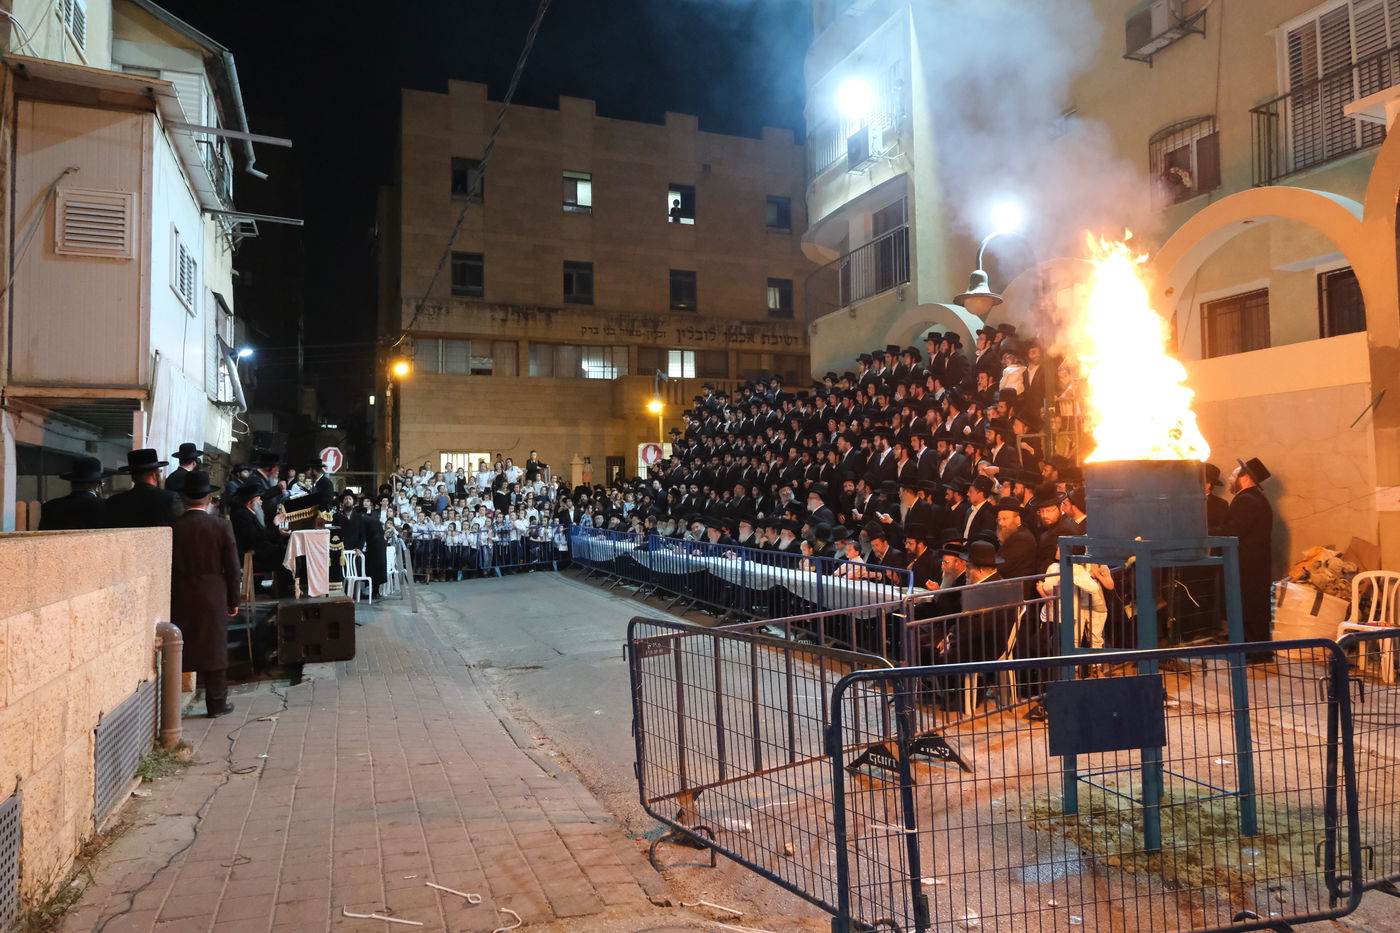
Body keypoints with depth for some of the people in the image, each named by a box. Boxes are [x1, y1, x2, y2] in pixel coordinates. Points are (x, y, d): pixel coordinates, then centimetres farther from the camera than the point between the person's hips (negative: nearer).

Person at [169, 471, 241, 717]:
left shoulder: (173, 527, -5)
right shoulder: (222, 526, -8)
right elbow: (232, 567, -6)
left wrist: (168, 596, 9)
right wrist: (233, 600, 4)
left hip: (179, 598, 1)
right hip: (213, 597, -1)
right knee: (214, 648, 7)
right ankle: (217, 703, 13)